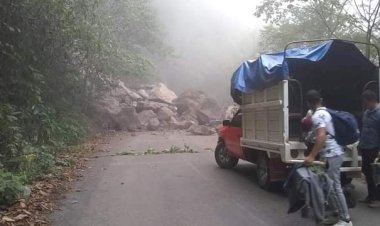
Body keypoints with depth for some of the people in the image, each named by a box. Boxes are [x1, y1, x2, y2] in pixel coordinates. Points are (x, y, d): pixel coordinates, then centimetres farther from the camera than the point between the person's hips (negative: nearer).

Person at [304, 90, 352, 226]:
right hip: (336, 152, 10)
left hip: (331, 155, -10)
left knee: (334, 187, -5)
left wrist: (311, 156, -30)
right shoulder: (326, 112, 15)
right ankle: (337, 210, 28)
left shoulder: (317, 116, -16)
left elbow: (321, 136, -29)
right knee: (332, 185, 18)